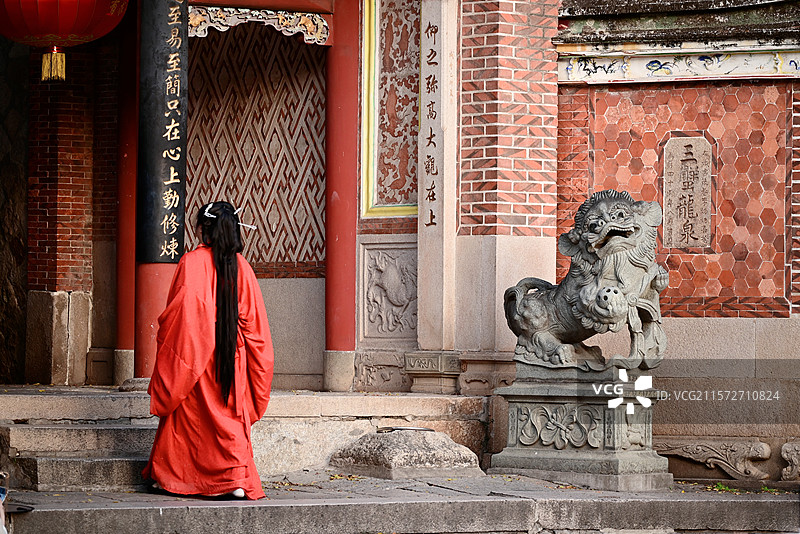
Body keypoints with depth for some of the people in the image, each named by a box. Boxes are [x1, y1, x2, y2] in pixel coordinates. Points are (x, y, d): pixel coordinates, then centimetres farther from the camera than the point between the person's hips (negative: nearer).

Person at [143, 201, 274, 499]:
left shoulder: (192, 262, -11)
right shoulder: (241, 266, 1)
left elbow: (177, 312, -12)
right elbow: (253, 319, 3)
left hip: (194, 349, -3)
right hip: (231, 352, 3)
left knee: (184, 413, 9)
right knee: (230, 413, 7)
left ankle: (166, 475, 19)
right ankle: (237, 479, -3)